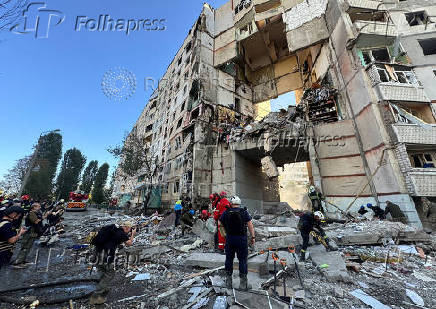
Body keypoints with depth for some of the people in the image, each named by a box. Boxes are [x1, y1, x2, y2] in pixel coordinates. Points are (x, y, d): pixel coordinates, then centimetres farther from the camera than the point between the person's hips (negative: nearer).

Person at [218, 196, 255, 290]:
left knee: (229, 259, 16)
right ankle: (243, 283, 18)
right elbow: (250, 225, -10)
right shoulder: (244, 212, -9)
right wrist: (253, 237, -3)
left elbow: (220, 223, 6)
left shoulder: (226, 213, -5)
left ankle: (228, 281, 29)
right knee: (242, 260, 10)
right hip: (242, 239, -2)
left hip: (229, 238, 2)